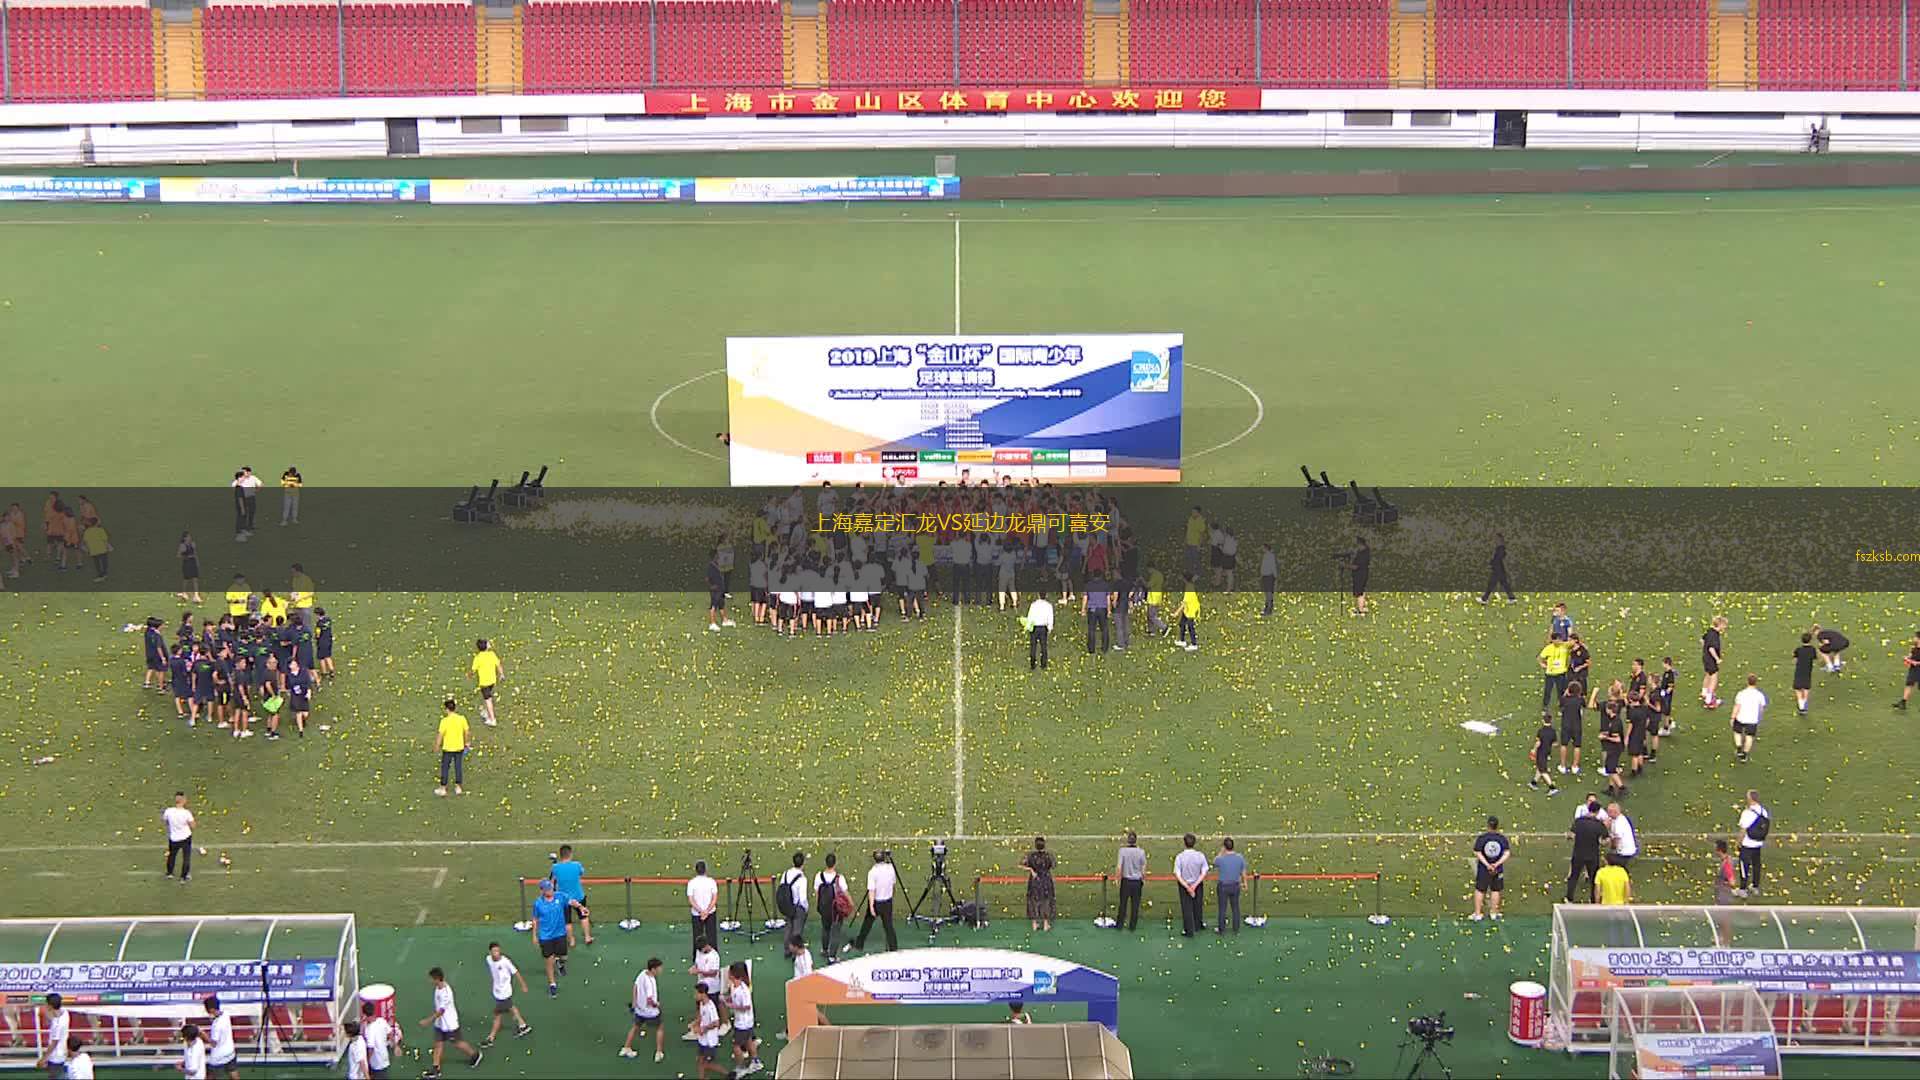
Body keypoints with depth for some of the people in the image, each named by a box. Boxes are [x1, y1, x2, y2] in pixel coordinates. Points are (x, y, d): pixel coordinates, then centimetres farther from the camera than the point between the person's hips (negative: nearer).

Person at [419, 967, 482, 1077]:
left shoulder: (445, 992, -31)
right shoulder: (438, 988, -3)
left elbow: (441, 1011, -28)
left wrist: (428, 1021, -26)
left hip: (449, 1024, -8)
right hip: (439, 1023, 8)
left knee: (457, 1043, 10)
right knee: (438, 1044, 8)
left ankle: (475, 1055, 33)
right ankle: (435, 1069, 13)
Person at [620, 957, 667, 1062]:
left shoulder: (642, 973, -8)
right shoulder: (650, 981, -32)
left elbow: (635, 986, 6)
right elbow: (649, 1000, -34)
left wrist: (635, 1001, 17)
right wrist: (657, 1004, -13)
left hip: (639, 1009, 7)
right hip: (651, 1012, -7)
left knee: (635, 1027, 28)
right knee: (660, 1028, 17)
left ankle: (626, 1049, 39)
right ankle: (659, 1054, 19)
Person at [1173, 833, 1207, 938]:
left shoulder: (1179, 857, -20)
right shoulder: (1200, 856, -14)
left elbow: (1177, 875, -19)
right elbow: (1204, 873, -13)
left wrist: (1187, 887, -18)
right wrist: (1195, 885, -15)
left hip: (1184, 885, -2)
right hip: (1198, 884, 2)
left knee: (1187, 908, 12)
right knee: (1197, 907, 22)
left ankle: (1189, 931, 19)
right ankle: (1197, 926, 40)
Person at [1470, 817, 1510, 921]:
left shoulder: (1481, 838, -11)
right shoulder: (1502, 838, -7)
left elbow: (1478, 853, -16)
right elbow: (1507, 853, -12)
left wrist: (1487, 865, -17)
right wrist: (1497, 864, -18)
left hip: (1483, 869, -1)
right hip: (1498, 869, 1)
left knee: (1480, 890, 10)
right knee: (1495, 890, 14)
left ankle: (1477, 914, 13)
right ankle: (1493, 912, 23)